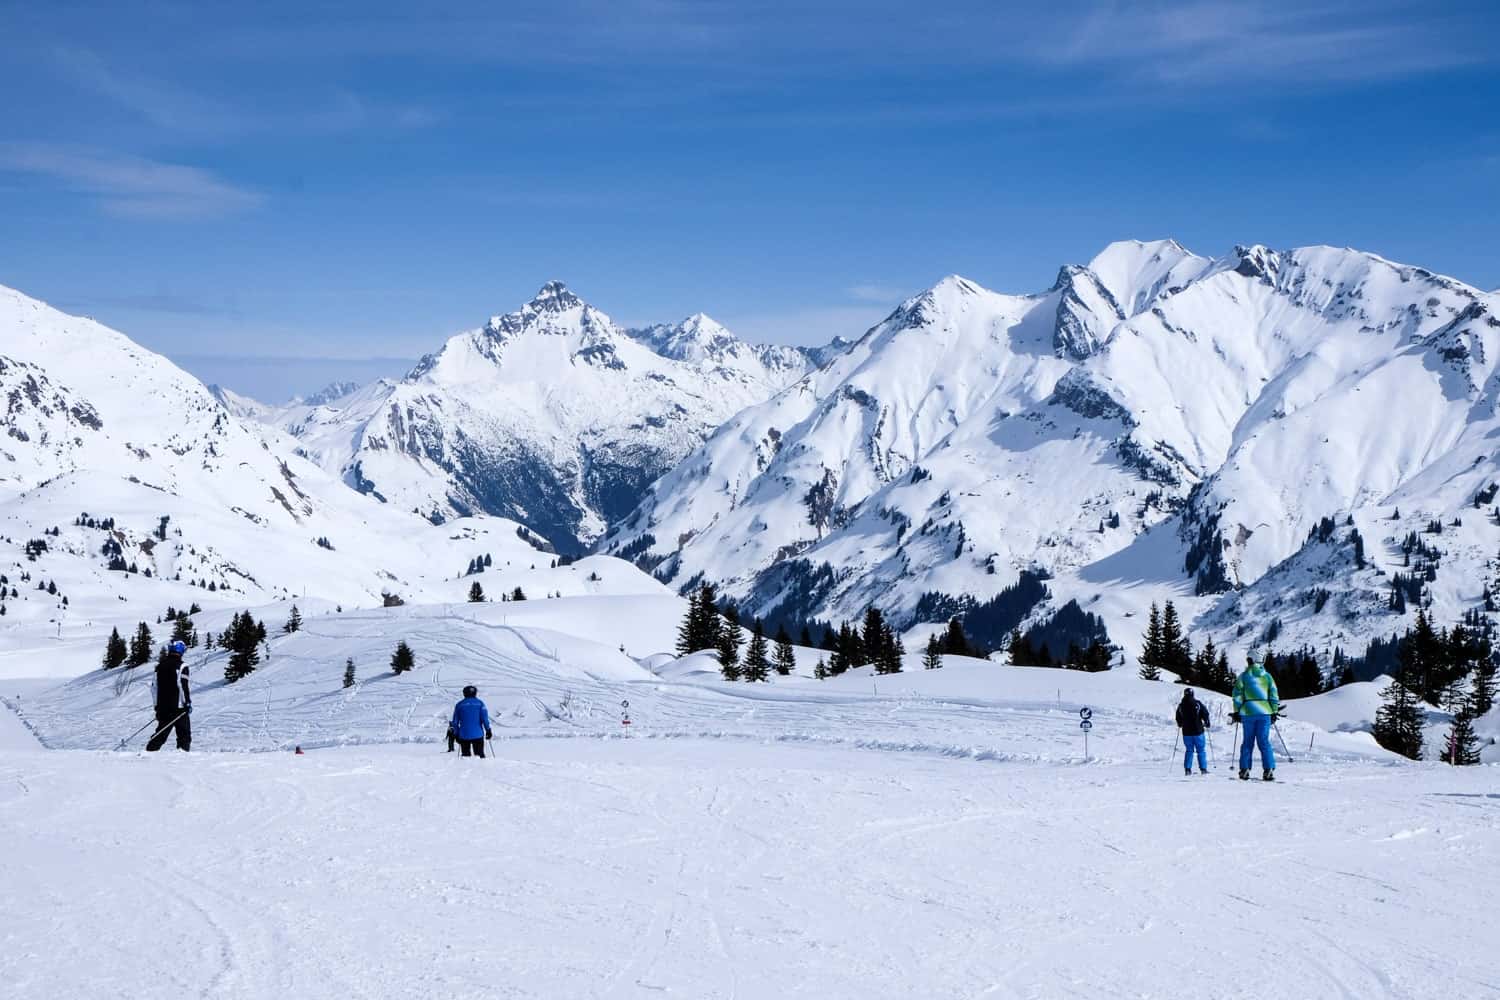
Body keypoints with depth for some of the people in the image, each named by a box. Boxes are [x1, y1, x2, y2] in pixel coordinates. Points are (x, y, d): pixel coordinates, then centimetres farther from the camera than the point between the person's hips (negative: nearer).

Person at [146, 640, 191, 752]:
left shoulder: (160, 665, 10)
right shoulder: (181, 667, -10)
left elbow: (155, 686, 14)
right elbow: (183, 686, -15)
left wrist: (157, 705, 21)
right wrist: (188, 703, -8)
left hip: (162, 706, 6)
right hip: (178, 707, -6)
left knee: (161, 733, 13)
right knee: (184, 733, 1)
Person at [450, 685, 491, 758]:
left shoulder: (459, 705, 6)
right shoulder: (479, 703, 2)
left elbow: (455, 721, 7)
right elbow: (484, 718, -6)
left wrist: (457, 734, 15)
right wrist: (488, 730, 0)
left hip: (464, 735, 1)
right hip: (477, 735, -1)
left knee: (466, 756, 6)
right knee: (479, 755, 3)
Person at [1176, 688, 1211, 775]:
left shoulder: (1181, 705, 0)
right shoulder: (1198, 704, -9)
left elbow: (1178, 719, 11)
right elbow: (1205, 714, -5)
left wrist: (1180, 725, 31)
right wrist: (1206, 723, 13)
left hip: (1186, 732, 3)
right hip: (1198, 731, -3)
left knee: (1189, 750, 11)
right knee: (1201, 750, 6)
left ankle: (1187, 769, 4)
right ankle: (1203, 769, 3)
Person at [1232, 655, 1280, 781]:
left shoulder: (1243, 676, 3)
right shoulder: (1267, 676, 6)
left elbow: (1238, 695, 1)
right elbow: (1274, 695, 5)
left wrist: (1236, 712, 7)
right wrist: (1274, 712, 10)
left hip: (1248, 712, 0)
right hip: (1264, 712, 0)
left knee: (1248, 742, 8)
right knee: (1264, 742, 2)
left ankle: (1245, 770, 6)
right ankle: (1269, 770, -7)